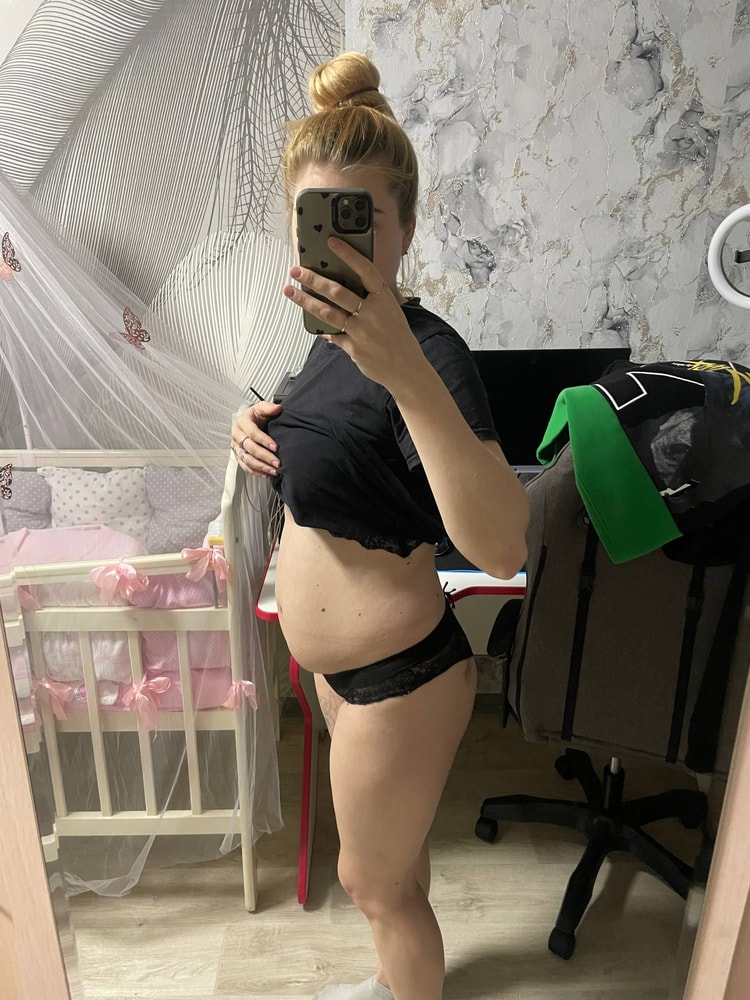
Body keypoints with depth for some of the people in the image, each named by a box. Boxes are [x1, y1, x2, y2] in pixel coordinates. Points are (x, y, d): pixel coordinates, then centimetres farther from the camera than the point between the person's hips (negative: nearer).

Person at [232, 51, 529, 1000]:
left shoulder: (428, 352, -28)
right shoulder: (341, 333, 0)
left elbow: (500, 549, -41)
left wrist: (408, 373, -52)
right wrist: (267, 428, -4)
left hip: (398, 676, -9)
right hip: (343, 661, 9)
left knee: (373, 880, 17)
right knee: (393, 855, 32)